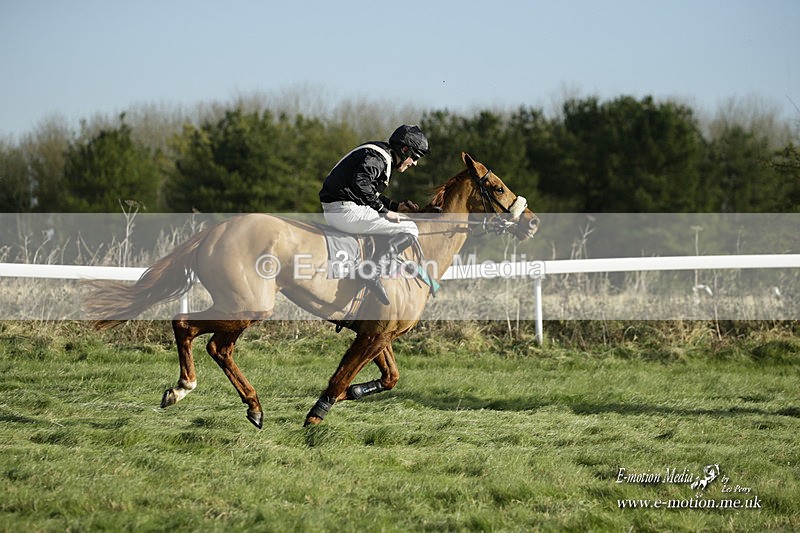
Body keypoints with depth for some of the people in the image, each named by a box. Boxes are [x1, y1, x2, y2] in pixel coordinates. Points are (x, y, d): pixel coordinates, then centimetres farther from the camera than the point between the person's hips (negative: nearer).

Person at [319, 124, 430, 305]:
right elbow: (360, 183, -27)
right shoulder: (378, 157, -10)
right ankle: (373, 272, -19)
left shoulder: (381, 156, 22)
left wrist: (396, 206, 18)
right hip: (346, 211, -11)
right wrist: (384, 211, -19)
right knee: (409, 230, -10)